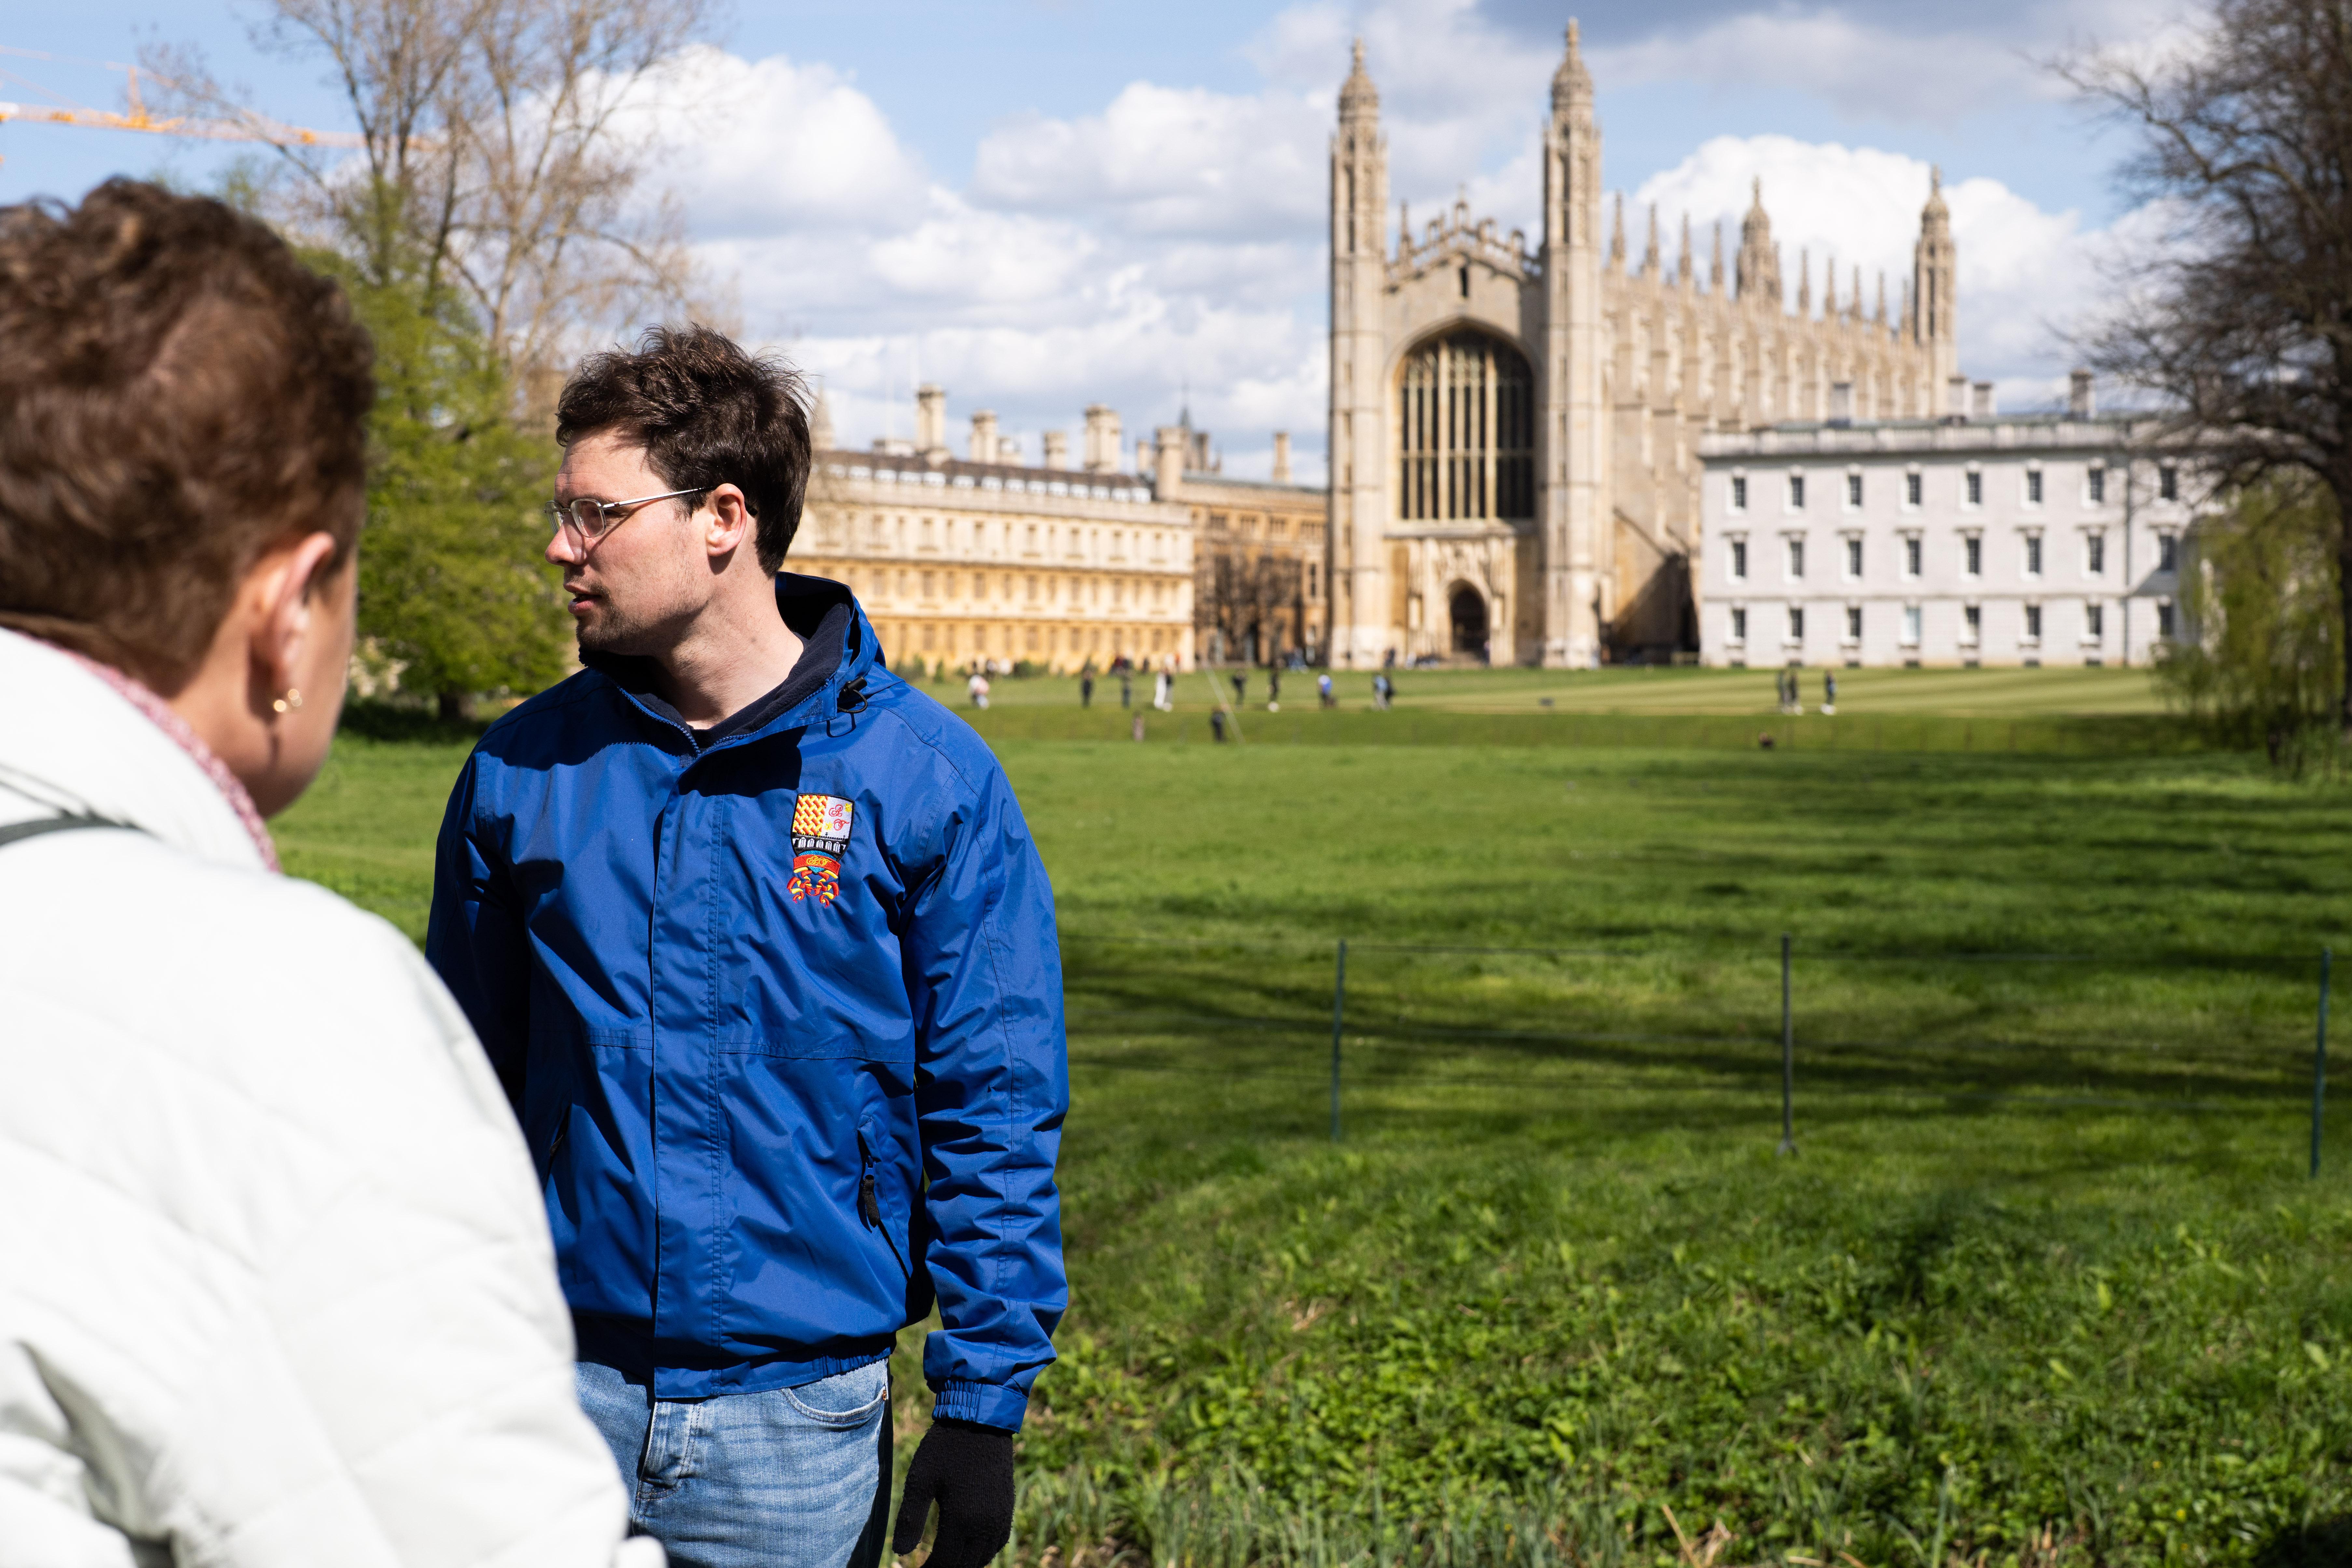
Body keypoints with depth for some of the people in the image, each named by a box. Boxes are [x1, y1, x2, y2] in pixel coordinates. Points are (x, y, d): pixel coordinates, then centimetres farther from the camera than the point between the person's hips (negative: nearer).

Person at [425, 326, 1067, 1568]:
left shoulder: (927, 779, -6)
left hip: (800, 1418, -2)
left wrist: (982, 1406, -8)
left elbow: (995, 1116, -4)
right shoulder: (520, 771, 3)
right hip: (563, 1386, 2)